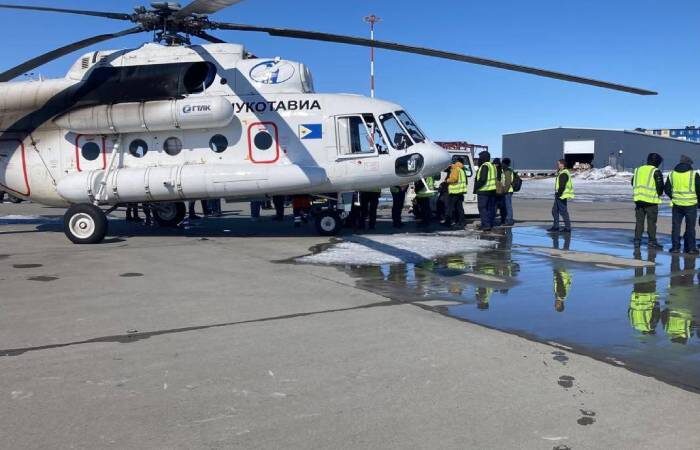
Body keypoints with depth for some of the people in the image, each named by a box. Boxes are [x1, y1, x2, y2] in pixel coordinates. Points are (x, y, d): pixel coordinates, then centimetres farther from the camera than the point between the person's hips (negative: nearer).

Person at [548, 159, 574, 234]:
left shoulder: (564, 174, -17)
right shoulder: (560, 173, 17)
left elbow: (562, 186, -23)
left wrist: (558, 194, -21)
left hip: (562, 196, -11)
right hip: (559, 196, 11)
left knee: (563, 212, -6)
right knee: (554, 211, 14)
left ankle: (567, 228, 0)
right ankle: (556, 227, 20)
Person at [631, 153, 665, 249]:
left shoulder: (638, 169, 10)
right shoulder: (656, 171, -8)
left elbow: (633, 182, 15)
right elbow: (660, 185, -10)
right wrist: (660, 194, 7)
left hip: (639, 199, 5)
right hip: (651, 200, -5)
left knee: (639, 221, 11)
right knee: (651, 222, 3)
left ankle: (637, 240, 11)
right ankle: (652, 242, 6)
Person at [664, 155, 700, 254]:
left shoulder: (672, 174, 3)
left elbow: (667, 189, 8)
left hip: (677, 205, 2)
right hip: (690, 205, -2)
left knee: (676, 226, 8)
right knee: (690, 227, 5)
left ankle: (675, 247, 8)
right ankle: (691, 248, 7)